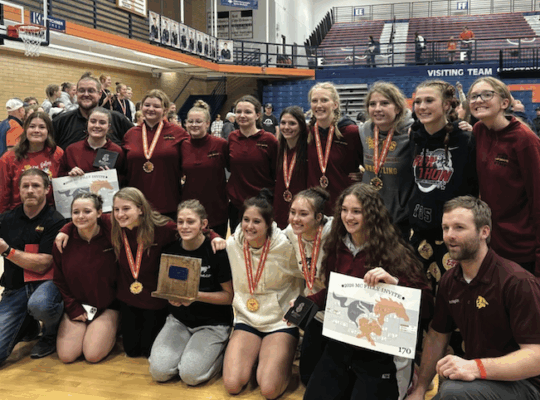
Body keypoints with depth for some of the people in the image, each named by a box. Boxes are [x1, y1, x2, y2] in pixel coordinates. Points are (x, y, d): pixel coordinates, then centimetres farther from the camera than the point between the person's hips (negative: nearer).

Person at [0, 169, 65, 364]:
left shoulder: (54, 221, -5)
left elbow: (42, 264, -12)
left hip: (44, 282, -4)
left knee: (39, 304, -41)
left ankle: (52, 333, -4)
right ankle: (28, 326, 23)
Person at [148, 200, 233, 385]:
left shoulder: (217, 252, -14)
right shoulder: (170, 251, 0)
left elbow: (229, 296, -10)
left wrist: (197, 296, -23)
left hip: (213, 323, -4)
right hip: (179, 321, 4)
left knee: (190, 374, -21)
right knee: (159, 371, -15)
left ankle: (220, 351, 8)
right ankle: (186, 350, 14)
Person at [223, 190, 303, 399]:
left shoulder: (285, 247, -15)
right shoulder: (232, 244, -3)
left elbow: (302, 282, -2)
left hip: (281, 322, -3)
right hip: (246, 319, 3)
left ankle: (283, 359, 13)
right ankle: (255, 356, 16)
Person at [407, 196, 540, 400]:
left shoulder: (517, 282, -19)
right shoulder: (450, 280, 4)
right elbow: (437, 335, 12)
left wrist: (476, 367, -36)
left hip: (520, 383, -7)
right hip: (475, 378, 7)